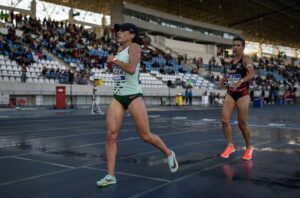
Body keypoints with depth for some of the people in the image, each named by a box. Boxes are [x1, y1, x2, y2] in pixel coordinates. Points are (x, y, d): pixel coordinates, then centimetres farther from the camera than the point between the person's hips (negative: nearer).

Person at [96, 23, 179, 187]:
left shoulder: (134, 47, -5)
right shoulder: (120, 50, 17)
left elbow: (131, 69, -21)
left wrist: (114, 61, -10)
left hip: (133, 96, -7)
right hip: (117, 97, 7)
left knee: (145, 135, -1)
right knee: (110, 135, -7)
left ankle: (169, 154, 27)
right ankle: (110, 176, 0)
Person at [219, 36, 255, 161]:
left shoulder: (245, 59, -7)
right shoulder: (232, 60, 11)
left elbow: (251, 74, -23)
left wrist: (240, 81, -40)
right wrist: (225, 79, 6)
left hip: (242, 94, -5)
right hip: (230, 93, 5)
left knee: (242, 124, 1)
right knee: (225, 120, -9)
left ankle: (248, 148, 22)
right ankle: (230, 146, 7)